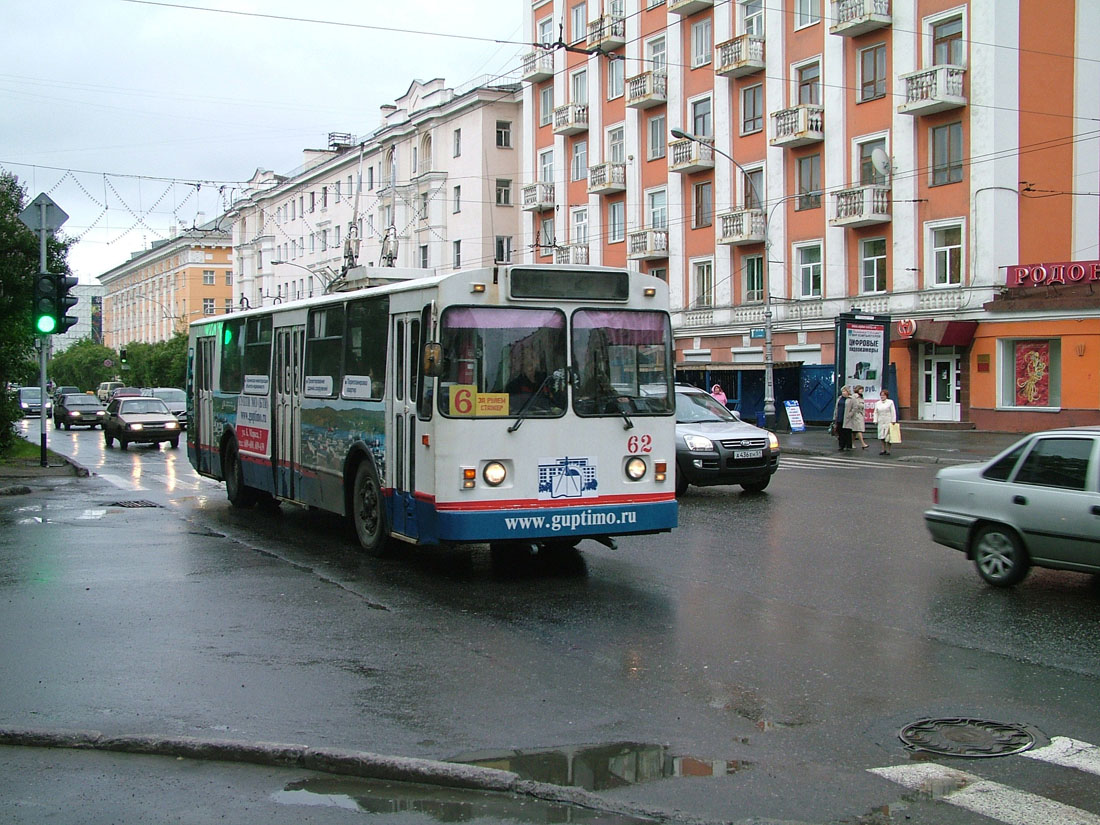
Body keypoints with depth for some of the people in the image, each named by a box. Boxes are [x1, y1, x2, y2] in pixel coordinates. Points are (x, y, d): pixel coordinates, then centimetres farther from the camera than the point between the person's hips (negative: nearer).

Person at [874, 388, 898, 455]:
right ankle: (883, 450, 10)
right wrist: (875, 420, 1)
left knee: (888, 437, -5)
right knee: (881, 436, 2)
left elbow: (893, 412, -2)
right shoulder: (877, 403, 12)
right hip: (881, 422, 4)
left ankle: (888, 450, 1)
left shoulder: (890, 402, 1)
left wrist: (893, 421, -8)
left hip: (888, 421, -4)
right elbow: (876, 412, 11)